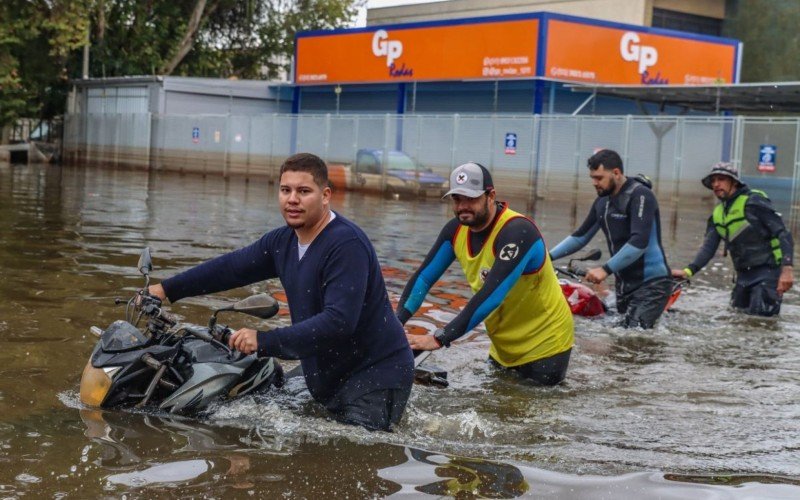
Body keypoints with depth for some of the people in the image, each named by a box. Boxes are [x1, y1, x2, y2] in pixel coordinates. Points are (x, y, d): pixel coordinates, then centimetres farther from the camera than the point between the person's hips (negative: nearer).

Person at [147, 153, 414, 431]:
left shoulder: (347, 245, -21)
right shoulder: (282, 241, 7)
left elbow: (339, 321, -29)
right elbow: (231, 267, 17)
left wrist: (264, 341, -30)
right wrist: (167, 290, 16)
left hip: (376, 377, -8)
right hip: (328, 377, 9)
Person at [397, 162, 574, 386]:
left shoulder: (517, 232, -30)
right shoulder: (457, 229, -7)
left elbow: (491, 295, -38)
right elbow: (424, 277, -4)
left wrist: (439, 338, -41)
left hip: (544, 342, -7)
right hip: (504, 342, 7)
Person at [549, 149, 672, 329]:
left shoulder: (640, 195, -14)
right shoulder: (603, 201, 10)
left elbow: (639, 242, -26)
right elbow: (581, 236, 18)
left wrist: (606, 269, -31)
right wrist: (549, 256, 5)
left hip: (651, 282, -9)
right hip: (624, 283, 9)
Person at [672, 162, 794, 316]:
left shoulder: (754, 201, -12)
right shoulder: (717, 214, 10)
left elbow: (783, 234, -15)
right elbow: (708, 247, 2)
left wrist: (787, 269, -25)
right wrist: (688, 271, -15)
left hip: (767, 270, -8)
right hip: (744, 274, 8)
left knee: (759, 316, -16)